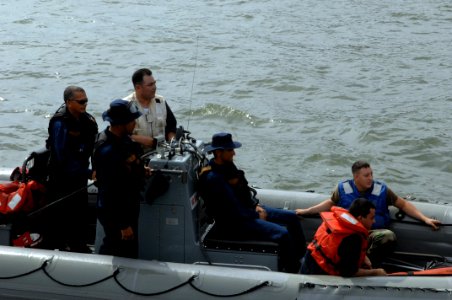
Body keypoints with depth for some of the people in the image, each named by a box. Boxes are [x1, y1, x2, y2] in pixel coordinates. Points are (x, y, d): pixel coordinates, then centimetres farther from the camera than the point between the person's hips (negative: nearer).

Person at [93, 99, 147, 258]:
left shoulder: (123, 139, 1)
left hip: (129, 207, 10)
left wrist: (139, 169, 5)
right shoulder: (108, 151, -29)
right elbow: (112, 191, -27)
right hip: (115, 213, -10)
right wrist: (124, 225, -23)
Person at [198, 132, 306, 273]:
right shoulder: (213, 178, -25)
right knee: (282, 234, -24)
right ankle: (292, 271, -9)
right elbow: (233, 211, -24)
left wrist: (256, 205, 2)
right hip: (232, 224, -10)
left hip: (247, 209, 10)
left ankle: (302, 259, 19)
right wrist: (257, 215, -12)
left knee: (292, 217, 9)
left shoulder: (227, 165, 4)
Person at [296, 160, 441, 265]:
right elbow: (331, 203, 23)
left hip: (374, 232, 1)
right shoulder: (343, 189, 4)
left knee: (388, 236, -36)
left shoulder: (381, 190, 2)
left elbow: (403, 204, 11)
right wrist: (306, 211, 22)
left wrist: (425, 219, 2)